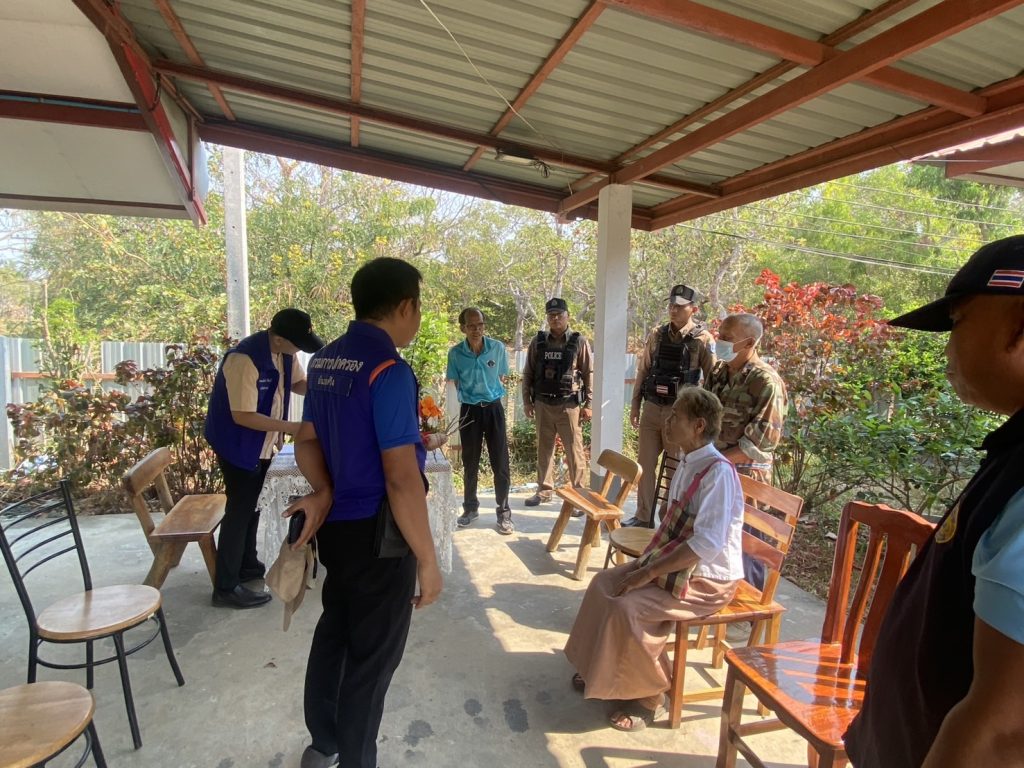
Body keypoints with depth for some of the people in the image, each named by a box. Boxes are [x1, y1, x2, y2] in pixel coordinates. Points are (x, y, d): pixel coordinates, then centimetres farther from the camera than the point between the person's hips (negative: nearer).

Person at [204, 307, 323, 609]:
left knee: (252, 505, 20)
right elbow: (242, 416, -30)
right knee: (239, 510, 0)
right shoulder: (244, 359, -30)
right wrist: (292, 427, -31)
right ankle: (226, 587, 14)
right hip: (237, 444, -8)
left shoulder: (285, 353, -5)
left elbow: (298, 383, 10)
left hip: (262, 443, 8)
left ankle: (247, 565, 37)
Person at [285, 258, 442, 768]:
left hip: (335, 525, 9)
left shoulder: (324, 361, 5)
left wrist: (323, 492, -5)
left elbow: (307, 442, 10)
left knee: (334, 632, 25)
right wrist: (427, 560, -18)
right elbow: (401, 478, -25)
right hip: (376, 532, -9)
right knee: (372, 653, 11)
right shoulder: (389, 370, -23)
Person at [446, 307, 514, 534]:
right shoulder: (455, 353, -8)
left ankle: (504, 513, 13)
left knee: (500, 462, 1)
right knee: (470, 463, 11)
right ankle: (470, 507, 29)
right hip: (469, 410, 1)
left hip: (494, 409, 0)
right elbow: (454, 385, 2)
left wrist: (491, 392, 5)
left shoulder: (498, 348, -8)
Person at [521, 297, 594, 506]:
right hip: (542, 404, 3)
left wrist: (588, 404, -6)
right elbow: (528, 373, 9)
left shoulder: (578, 342, -1)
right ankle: (544, 490, 25)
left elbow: (589, 374, -2)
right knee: (544, 450, 12)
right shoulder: (538, 341, 6)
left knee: (574, 452, -1)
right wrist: (527, 401, 5)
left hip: (569, 405, -3)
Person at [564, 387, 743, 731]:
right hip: (675, 563, 9)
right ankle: (603, 669, 23)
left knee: (628, 606, -22)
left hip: (707, 580, -9)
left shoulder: (718, 471, -25)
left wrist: (648, 573, -25)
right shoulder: (687, 464, 3)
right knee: (605, 583, 2)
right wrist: (645, 560, 1)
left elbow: (707, 545, -30)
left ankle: (649, 698, 4)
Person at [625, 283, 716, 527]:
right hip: (651, 408, 5)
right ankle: (643, 516, 23)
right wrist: (635, 404, 9)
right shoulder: (657, 335, 7)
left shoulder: (703, 340, -6)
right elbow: (643, 370, 11)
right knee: (645, 463, 10)